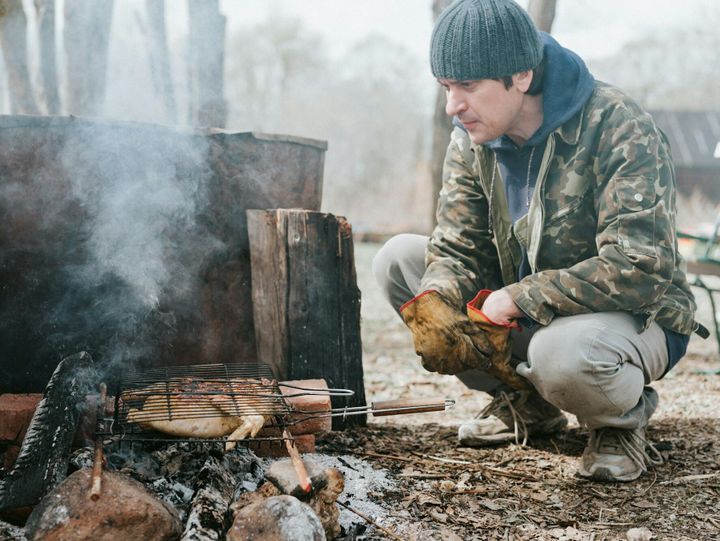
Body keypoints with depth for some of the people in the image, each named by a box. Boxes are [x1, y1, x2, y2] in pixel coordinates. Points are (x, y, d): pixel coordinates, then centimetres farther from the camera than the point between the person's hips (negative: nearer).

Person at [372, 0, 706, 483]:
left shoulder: (622, 130, -24)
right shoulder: (471, 138, -3)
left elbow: (638, 270, -31)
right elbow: (456, 248, -3)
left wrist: (517, 297, -27)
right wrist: (434, 303, -27)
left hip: (636, 318, -7)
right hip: (523, 315, 7)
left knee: (562, 351, -42)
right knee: (397, 259, -6)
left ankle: (625, 418, -3)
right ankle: (526, 403, 5)